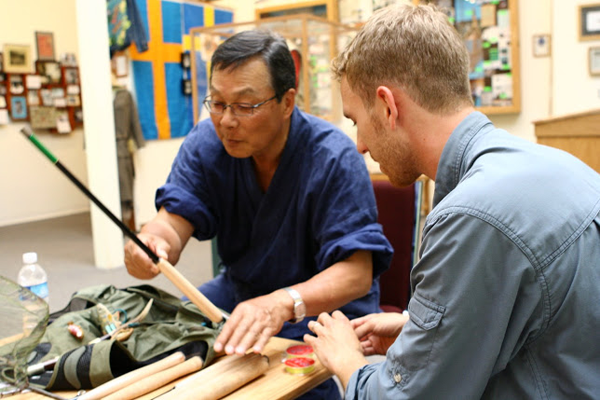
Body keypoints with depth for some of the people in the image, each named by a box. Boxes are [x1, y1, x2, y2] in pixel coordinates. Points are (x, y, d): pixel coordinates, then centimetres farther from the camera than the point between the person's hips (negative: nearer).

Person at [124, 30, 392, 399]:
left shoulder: (335, 158, -22)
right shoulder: (207, 142, -6)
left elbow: (357, 271, -27)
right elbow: (175, 219, -15)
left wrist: (284, 303, -47)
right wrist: (154, 240, -41)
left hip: (324, 304, -4)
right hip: (239, 293, 5)